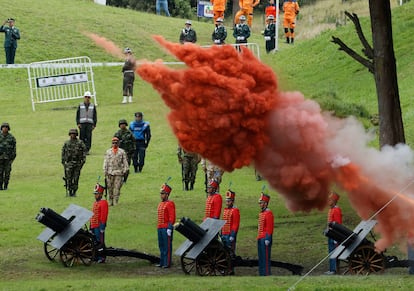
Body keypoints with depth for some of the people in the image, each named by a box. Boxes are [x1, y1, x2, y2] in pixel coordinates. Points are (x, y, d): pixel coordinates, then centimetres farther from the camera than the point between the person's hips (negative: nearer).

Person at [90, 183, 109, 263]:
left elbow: (103, 216, -15)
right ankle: (96, 257, 17)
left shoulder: (103, 203, -9)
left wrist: (102, 227, -20)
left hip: (99, 226, -9)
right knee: (95, 242, 11)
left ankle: (102, 257, -6)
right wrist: (90, 225, 23)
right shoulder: (95, 203, 20)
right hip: (94, 226, 9)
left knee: (100, 241, -8)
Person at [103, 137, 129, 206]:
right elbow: (105, 162, 9)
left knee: (117, 188, -5)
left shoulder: (122, 152, 5)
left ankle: (115, 202, -1)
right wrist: (105, 171, 3)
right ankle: (110, 202, 13)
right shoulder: (108, 152, 8)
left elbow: (125, 162, 7)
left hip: (118, 172, -1)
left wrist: (124, 171, -1)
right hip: (110, 172, 1)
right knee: (110, 188, 4)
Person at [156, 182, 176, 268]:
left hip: (166, 228, -9)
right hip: (160, 228, 9)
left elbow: (172, 217, -15)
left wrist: (169, 228, -19)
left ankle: (167, 263, -4)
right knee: (161, 246, 11)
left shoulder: (170, 204, -9)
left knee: (167, 246, -5)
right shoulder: (160, 204, 17)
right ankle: (162, 262, 16)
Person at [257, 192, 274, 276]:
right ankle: (262, 273, 14)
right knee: (261, 257, 10)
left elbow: (270, 227, -16)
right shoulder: (261, 213, 17)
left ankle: (267, 274, -8)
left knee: (266, 257, -8)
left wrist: (267, 239, -20)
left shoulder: (268, 213, -11)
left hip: (265, 238, -10)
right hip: (260, 239, 10)